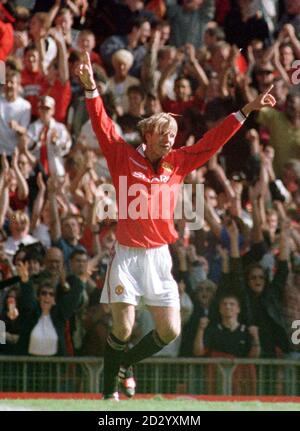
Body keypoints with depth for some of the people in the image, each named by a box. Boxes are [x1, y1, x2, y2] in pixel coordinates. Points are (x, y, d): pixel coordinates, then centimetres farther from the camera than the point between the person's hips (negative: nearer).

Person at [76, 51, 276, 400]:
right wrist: (90, 87, -22)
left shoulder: (178, 163, 9)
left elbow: (213, 140, 12)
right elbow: (102, 126, -9)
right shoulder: (124, 158, -1)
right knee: (123, 328, -8)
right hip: (127, 254, -4)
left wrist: (246, 110, 10)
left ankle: (125, 364, 27)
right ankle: (110, 389, 10)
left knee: (170, 330, 1)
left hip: (159, 256, 4)